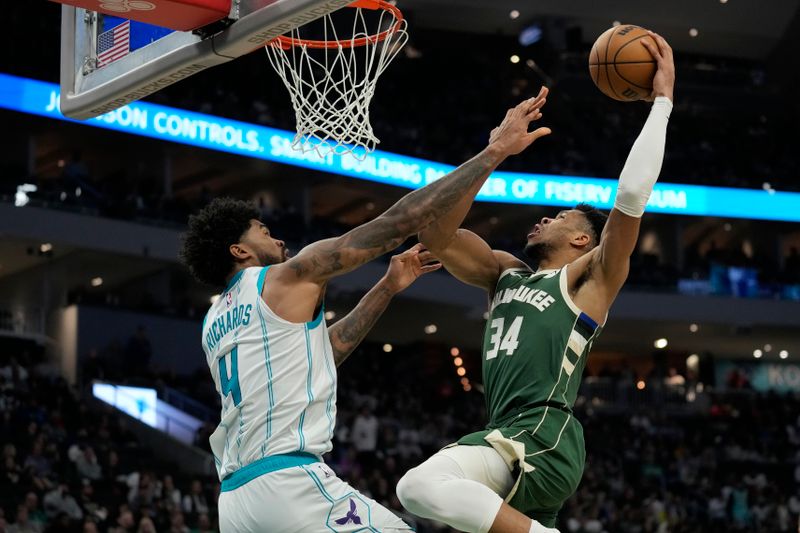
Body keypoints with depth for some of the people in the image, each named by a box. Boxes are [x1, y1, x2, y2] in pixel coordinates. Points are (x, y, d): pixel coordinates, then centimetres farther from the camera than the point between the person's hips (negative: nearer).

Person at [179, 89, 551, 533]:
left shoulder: (215, 324, 23)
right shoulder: (287, 276, 1)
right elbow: (398, 223, -3)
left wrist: (386, 289, 32)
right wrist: (494, 152, 1)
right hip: (290, 482, -8)